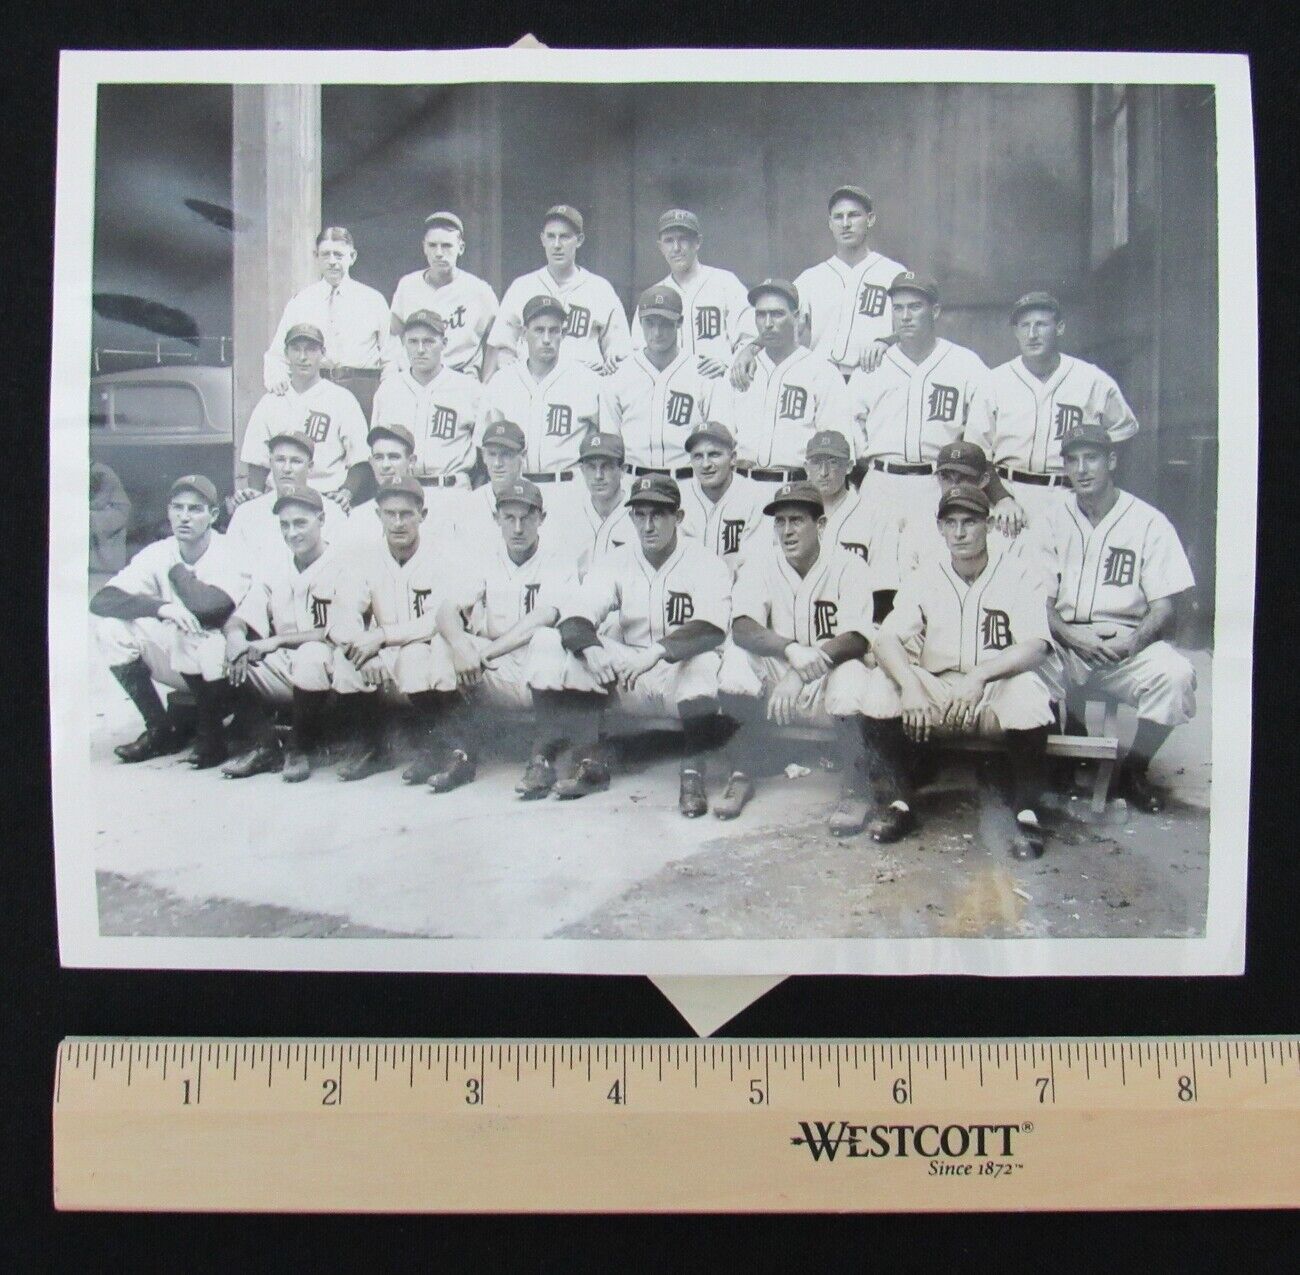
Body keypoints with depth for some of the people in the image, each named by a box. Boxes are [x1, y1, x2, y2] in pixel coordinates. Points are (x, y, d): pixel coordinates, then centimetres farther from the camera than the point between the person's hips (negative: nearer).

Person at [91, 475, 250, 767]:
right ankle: (160, 731, -4)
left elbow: (207, 605, -34)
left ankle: (210, 735, -9)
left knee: (211, 644, -36)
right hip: (176, 660, 5)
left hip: (221, 668, -4)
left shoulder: (230, 553, -16)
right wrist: (161, 607, -32)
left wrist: (177, 571, -14)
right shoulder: (158, 554, -5)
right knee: (112, 629, -14)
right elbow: (101, 600, -15)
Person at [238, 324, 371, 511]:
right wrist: (255, 491, 1)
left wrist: (346, 493, -13)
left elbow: (360, 462, 2)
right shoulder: (269, 402, 17)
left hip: (327, 500, -3)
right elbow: (257, 462, 19)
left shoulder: (342, 399, 7)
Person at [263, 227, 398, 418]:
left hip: (362, 391, -1)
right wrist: (273, 375, -11)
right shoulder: (300, 301, 15)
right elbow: (276, 353, 13)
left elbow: (390, 359, 11)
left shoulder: (373, 299, 13)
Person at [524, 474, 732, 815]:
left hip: (682, 678, -4)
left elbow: (713, 629, -24)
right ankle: (591, 764, -11)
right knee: (549, 644, -15)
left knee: (705, 659, -39)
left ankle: (693, 774, -25)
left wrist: (657, 651, -40)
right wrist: (591, 647, -32)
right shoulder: (617, 563, 4)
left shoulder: (706, 563, -7)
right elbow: (573, 618, -9)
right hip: (629, 678, 4)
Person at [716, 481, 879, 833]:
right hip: (775, 680, 2)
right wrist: (792, 650, -40)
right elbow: (742, 628, -20)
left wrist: (804, 670, -36)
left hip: (828, 682, -2)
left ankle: (855, 790, -11)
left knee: (851, 673, -35)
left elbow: (858, 639, -21)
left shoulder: (848, 566, -8)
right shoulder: (759, 568, -2)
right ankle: (741, 775, -11)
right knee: (736, 656, -25)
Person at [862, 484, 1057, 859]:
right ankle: (898, 804, -14)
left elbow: (1037, 646, -17)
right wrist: (910, 685, -32)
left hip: (998, 696, -2)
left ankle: (1027, 814, -17)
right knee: (882, 683, -24)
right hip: (936, 695, 2)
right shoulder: (924, 579, 4)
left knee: (1028, 688, -34)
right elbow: (885, 639, -11)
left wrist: (980, 676, -35)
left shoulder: (1020, 577, -2)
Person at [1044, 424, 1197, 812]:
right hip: (1064, 644, 1)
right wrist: (1071, 635, -15)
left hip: (1128, 644, -1)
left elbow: (1163, 609, 0)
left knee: (1176, 674, -31)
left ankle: (1134, 769, -3)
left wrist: (1132, 641, -20)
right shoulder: (1053, 520, 9)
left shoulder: (1150, 523, 3)